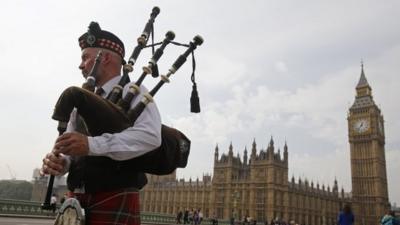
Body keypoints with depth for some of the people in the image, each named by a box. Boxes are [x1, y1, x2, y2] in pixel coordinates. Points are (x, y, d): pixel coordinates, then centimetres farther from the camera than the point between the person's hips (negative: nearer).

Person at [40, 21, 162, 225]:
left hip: (116, 201, -5)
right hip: (77, 201, 6)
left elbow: (150, 136, -22)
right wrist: (58, 160, -12)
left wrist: (91, 144, -28)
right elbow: (69, 147, 11)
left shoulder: (134, 93, -5)